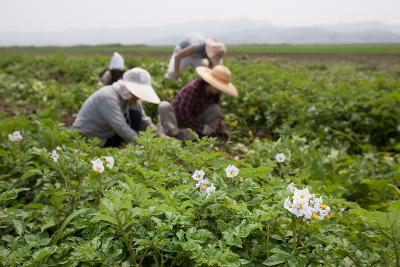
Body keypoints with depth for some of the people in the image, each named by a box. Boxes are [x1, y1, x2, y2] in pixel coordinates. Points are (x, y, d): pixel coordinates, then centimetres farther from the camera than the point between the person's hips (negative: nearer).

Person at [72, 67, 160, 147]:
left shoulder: (132, 99, -4)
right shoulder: (108, 96, -28)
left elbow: (145, 122, -3)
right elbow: (120, 127, -35)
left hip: (106, 137, 8)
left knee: (135, 115, -11)